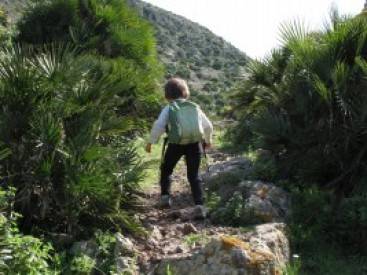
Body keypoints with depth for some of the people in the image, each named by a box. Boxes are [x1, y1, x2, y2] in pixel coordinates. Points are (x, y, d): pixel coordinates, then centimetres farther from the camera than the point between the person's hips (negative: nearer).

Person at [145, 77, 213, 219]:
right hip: (195, 143, 2)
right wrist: (208, 140, 33)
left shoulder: (169, 108, 4)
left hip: (176, 144, -2)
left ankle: (165, 196, 16)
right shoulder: (194, 107, 13)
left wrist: (151, 142, 0)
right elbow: (208, 126, 16)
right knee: (194, 175, 8)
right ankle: (199, 205, -4)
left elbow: (158, 125, -9)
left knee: (166, 169, 22)